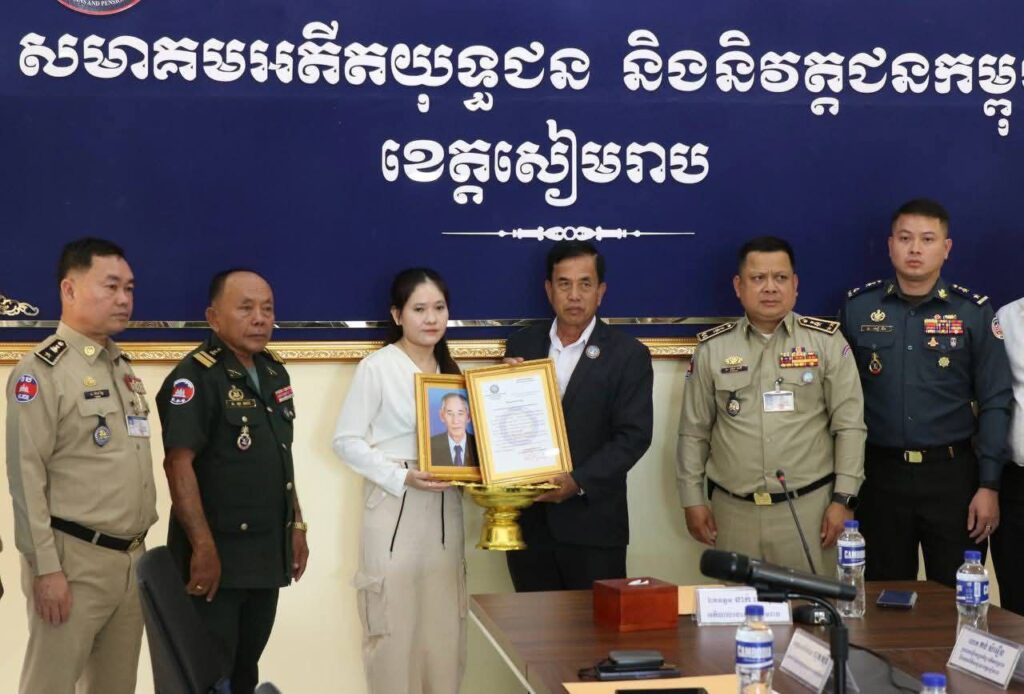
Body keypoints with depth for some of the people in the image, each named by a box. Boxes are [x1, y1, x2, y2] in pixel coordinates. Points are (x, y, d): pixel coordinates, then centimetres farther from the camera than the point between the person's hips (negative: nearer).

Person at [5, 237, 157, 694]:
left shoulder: (123, 368, 15)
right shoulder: (42, 370, -10)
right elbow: (26, 476, -14)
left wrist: (139, 550, 18)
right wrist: (45, 568, -17)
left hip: (131, 558, 8)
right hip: (75, 560, -7)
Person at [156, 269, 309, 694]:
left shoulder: (275, 373, 11)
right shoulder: (195, 376, -14)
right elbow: (179, 463, -21)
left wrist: (296, 524, 16)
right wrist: (204, 548, -24)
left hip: (267, 554, 7)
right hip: (217, 554, -7)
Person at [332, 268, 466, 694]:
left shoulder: (449, 369, 11)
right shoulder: (377, 368, -8)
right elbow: (346, 441, -10)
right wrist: (401, 477, -19)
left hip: (444, 509, 6)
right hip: (395, 510, -5)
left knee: (445, 623, 9)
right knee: (396, 623, 0)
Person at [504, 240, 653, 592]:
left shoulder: (628, 355, -1)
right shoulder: (522, 345, 9)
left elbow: (634, 435, -8)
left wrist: (579, 482, -18)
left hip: (591, 524, -3)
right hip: (528, 521, 3)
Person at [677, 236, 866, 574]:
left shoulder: (827, 341, 1)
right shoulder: (712, 348, 5)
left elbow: (849, 426, 0)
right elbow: (694, 432, 9)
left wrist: (843, 499, -4)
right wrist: (692, 499, 6)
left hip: (809, 506, -1)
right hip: (734, 509, 1)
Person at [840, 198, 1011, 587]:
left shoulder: (973, 312, -1)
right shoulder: (857, 307, 2)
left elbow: (994, 402, -1)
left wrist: (989, 485, -6)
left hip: (953, 473, -1)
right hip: (881, 474, 1)